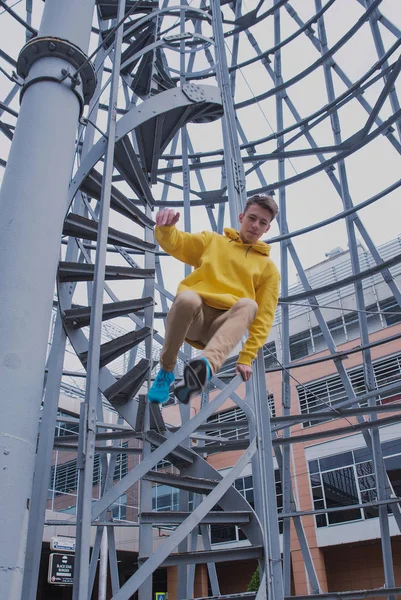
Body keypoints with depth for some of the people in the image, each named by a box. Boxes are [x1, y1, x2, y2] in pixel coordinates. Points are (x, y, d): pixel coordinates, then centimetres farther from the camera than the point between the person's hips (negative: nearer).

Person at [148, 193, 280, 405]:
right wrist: (165, 227, -20)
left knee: (248, 305, -31)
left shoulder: (268, 267, 16)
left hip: (223, 327, 0)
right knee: (187, 297, -35)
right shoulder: (212, 241, 19)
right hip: (192, 318, 0)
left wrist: (247, 357, -3)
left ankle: (206, 365, -54)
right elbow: (174, 243, 5)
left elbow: (264, 316, 8)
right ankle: (166, 371, -14)